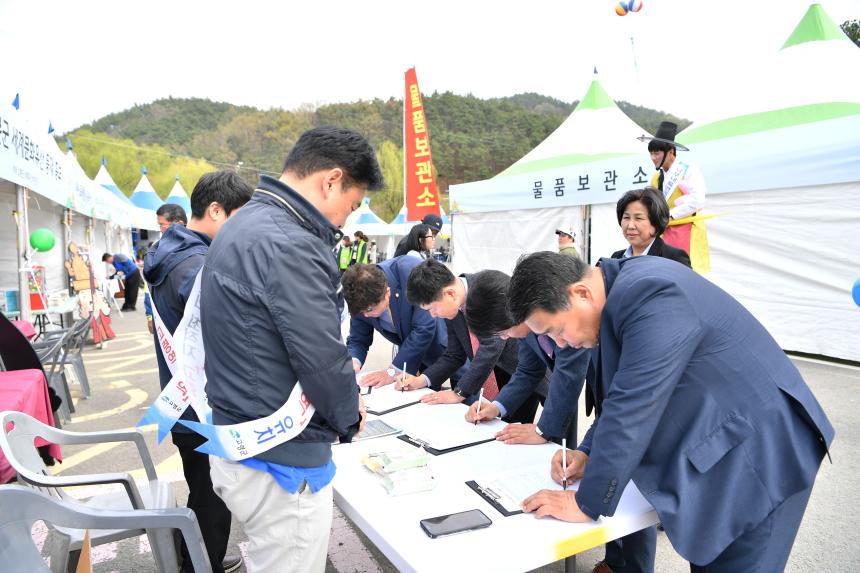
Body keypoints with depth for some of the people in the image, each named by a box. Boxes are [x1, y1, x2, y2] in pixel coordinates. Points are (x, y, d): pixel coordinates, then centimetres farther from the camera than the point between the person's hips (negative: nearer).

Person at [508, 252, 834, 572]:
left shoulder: (652, 297, -30)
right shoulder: (624, 290, 0)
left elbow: (631, 410, -29)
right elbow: (621, 395, 10)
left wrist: (587, 504, -19)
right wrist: (588, 451, 1)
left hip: (758, 451, -8)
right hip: (718, 445, 9)